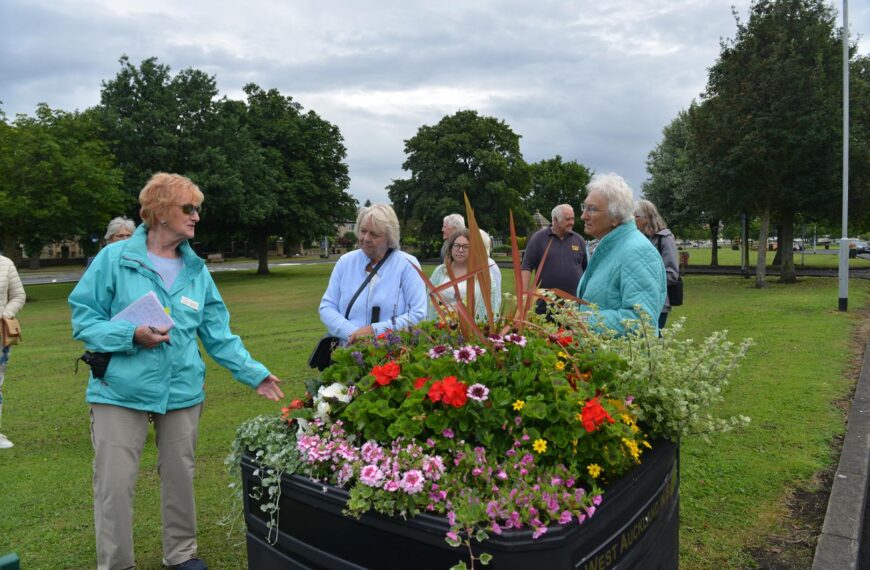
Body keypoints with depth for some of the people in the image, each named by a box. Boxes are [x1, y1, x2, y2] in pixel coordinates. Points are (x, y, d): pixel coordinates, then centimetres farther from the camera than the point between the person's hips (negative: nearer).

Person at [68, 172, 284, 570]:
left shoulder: (196, 270, 6)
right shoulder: (114, 258, -6)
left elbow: (218, 335, 7)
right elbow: (84, 319, -4)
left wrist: (254, 373, 0)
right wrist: (132, 335, -21)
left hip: (183, 391, 4)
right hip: (121, 392, -3)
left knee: (180, 477, 15)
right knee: (115, 485, 4)